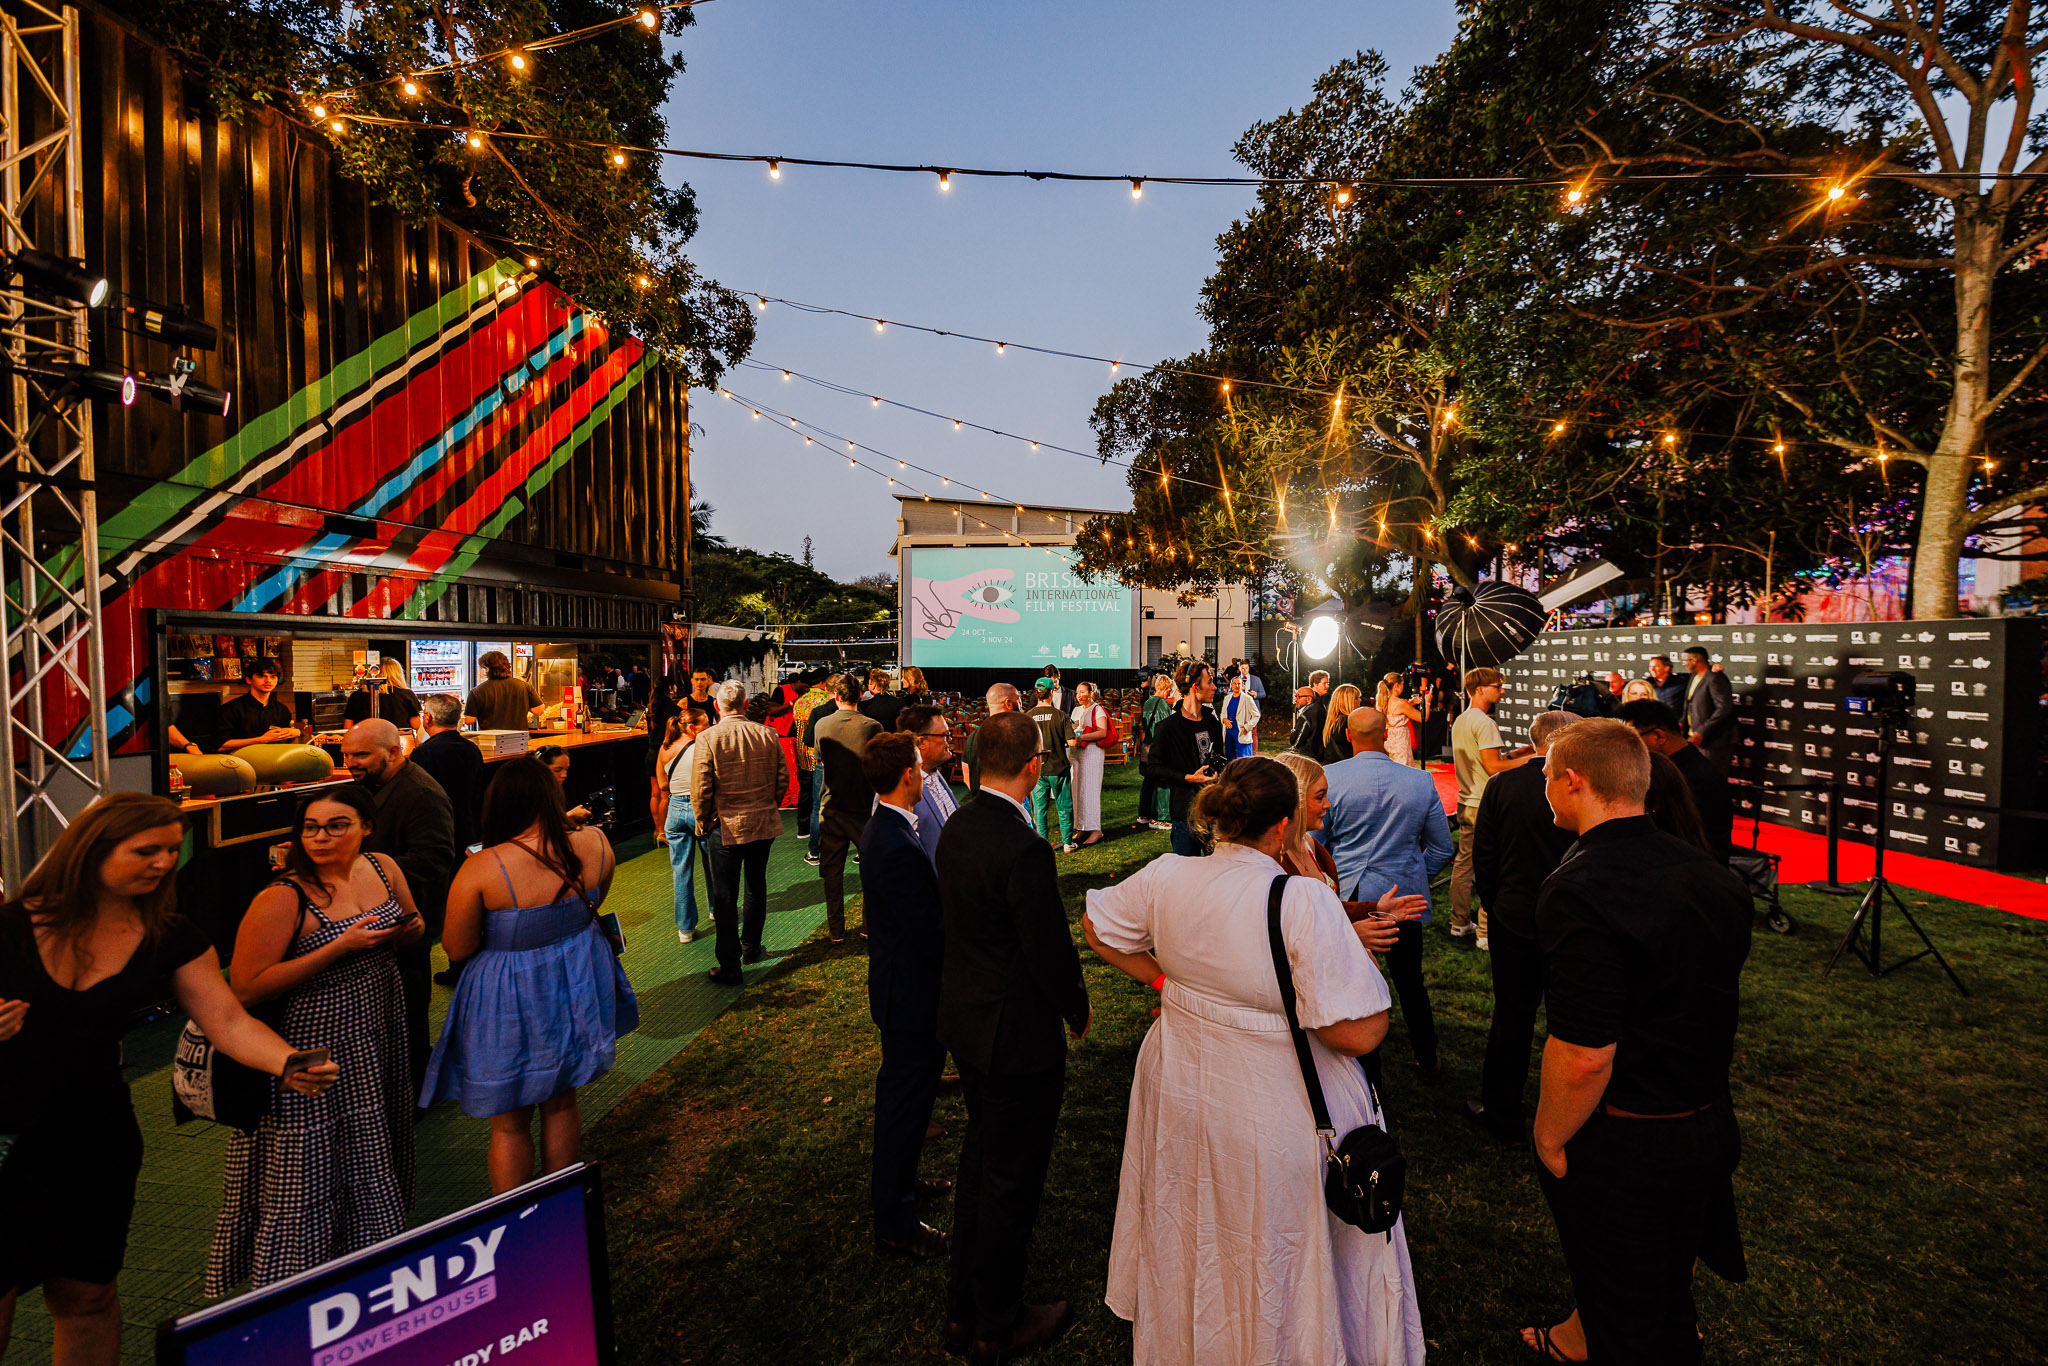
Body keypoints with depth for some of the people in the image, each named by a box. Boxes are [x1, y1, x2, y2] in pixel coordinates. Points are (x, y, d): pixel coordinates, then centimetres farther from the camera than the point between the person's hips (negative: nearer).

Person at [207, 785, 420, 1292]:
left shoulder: (384, 868, -1)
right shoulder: (282, 898, -19)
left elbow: (416, 929, 14)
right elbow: (246, 987, -21)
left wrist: (408, 928, -10)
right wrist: (340, 947, -27)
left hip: (377, 1042, 6)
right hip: (310, 1050, -6)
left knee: (373, 1161, 22)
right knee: (307, 1172, 6)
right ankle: (291, 1281, 29)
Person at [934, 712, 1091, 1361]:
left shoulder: (957, 826, -2)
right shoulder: (1024, 849, -29)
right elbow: (1050, 950, -23)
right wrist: (1079, 1012, -4)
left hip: (966, 1020, 9)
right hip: (1018, 1036, -8)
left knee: (979, 1160, 25)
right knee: (1011, 1179, 13)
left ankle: (964, 1309, 44)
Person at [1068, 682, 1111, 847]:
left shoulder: (1097, 709, -4)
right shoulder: (1076, 709, 18)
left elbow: (1102, 732, -16)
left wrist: (1082, 737, -24)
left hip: (1091, 751, -7)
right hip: (1074, 752, 7)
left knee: (1089, 790, -9)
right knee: (1077, 790, 5)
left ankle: (1096, 830, -6)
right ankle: (1082, 828, 11)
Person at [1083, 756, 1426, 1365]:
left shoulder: (1165, 876, -12)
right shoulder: (1304, 899, -28)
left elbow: (1096, 926, 4)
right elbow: (1359, 1032, -26)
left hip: (1180, 1088, 6)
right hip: (1276, 1113, -5)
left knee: (1193, 1238, 30)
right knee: (1276, 1253, 21)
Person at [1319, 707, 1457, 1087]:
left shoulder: (1329, 777, -12)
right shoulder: (1422, 781, -4)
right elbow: (1442, 848, 6)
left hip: (1348, 898, -2)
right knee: (1410, 983, 19)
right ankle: (1428, 1063, 35)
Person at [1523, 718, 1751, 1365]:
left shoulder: (1579, 891, -30)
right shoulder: (1712, 874, -3)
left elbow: (1584, 1056, -30)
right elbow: (1721, 1004, 10)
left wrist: (1548, 1140, -14)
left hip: (1623, 1147, -8)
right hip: (1709, 1124, 8)